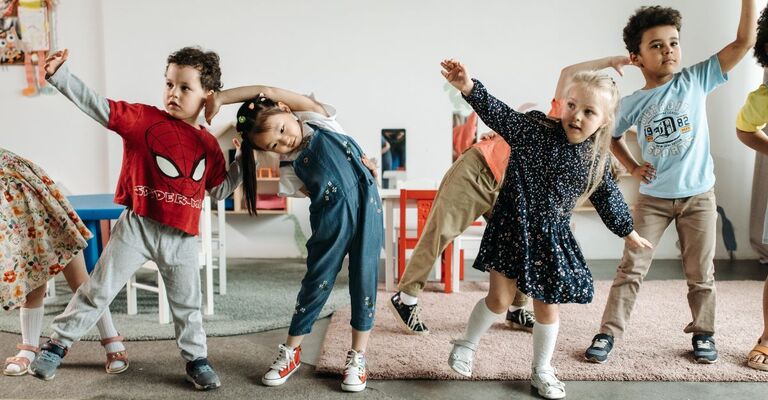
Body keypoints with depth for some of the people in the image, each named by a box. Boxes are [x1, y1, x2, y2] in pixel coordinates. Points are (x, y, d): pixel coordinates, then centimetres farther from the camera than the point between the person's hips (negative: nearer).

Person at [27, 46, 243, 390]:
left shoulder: (209, 144, 5)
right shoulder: (144, 118, -4)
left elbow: (219, 190, 11)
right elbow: (96, 105, -9)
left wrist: (243, 161, 3)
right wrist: (60, 74, -18)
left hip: (182, 237, 2)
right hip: (137, 227, -2)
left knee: (187, 303, 12)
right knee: (98, 289, 7)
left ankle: (197, 360, 28)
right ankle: (58, 343, 26)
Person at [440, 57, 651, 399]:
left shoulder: (596, 160, 0)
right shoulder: (534, 130, -13)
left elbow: (608, 198, 15)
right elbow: (499, 115, -26)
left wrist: (628, 231, 25)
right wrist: (469, 88, -44)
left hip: (552, 237, 4)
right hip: (513, 229, -3)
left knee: (547, 307, 11)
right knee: (500, 298, -2)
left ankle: (542, 370, 33)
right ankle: (467, 344, 26)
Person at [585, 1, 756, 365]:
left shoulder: (696, 81, -6)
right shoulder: (631, 104, -5)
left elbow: (744, 42, -10)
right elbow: (613, 137, 13)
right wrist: (633, 168, 2)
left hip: (698, 196, 0)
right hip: (653, 198, 0)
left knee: (700, 272, 12)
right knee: (631, 268, 2)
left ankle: (703, 333, 31)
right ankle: (608, 332, 11)